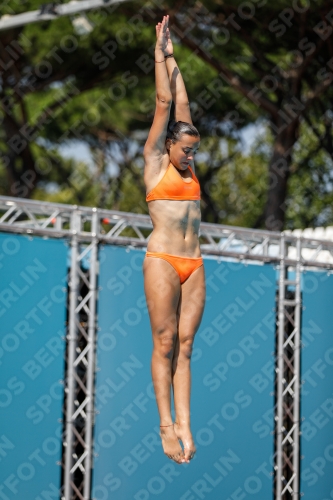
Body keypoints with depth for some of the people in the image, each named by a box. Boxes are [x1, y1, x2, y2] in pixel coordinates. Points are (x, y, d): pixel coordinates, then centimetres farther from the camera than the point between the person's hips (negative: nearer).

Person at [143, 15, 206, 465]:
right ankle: (167, 425, -3)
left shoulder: (187, 167, 15)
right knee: (164, 344, -4)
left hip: (194, 266, 5)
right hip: (162, 262, -5)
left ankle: (184, 425, -3)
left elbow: (182, 104, 18)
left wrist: (172, 59, 23)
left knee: (184, 345, 1)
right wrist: (161, 54, 10)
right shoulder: (155, 161, 2)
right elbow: (164, 102, 4)